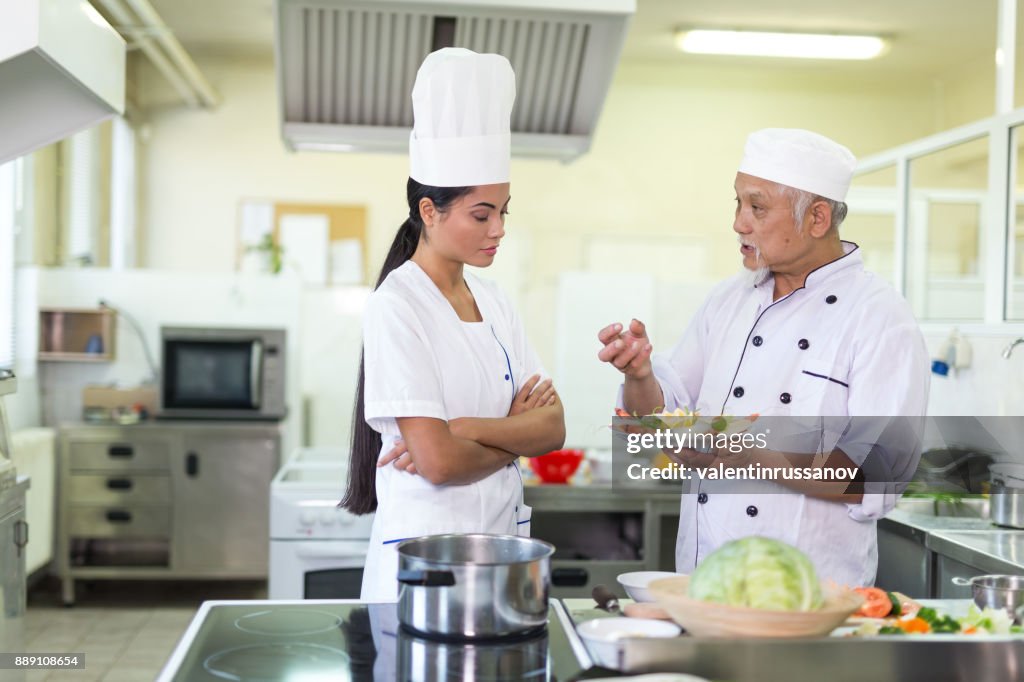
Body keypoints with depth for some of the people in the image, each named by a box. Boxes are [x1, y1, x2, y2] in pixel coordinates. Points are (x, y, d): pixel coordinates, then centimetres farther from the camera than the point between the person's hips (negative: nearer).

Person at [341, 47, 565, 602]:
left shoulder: (492, 301, 8)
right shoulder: (398, 306, -14)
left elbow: (553, 428, 1)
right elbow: (438, 461, -20)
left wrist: (467, 428, -16)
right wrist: (513, 435, -3)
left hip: (502, 539, 6)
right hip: (425, 550, -6)